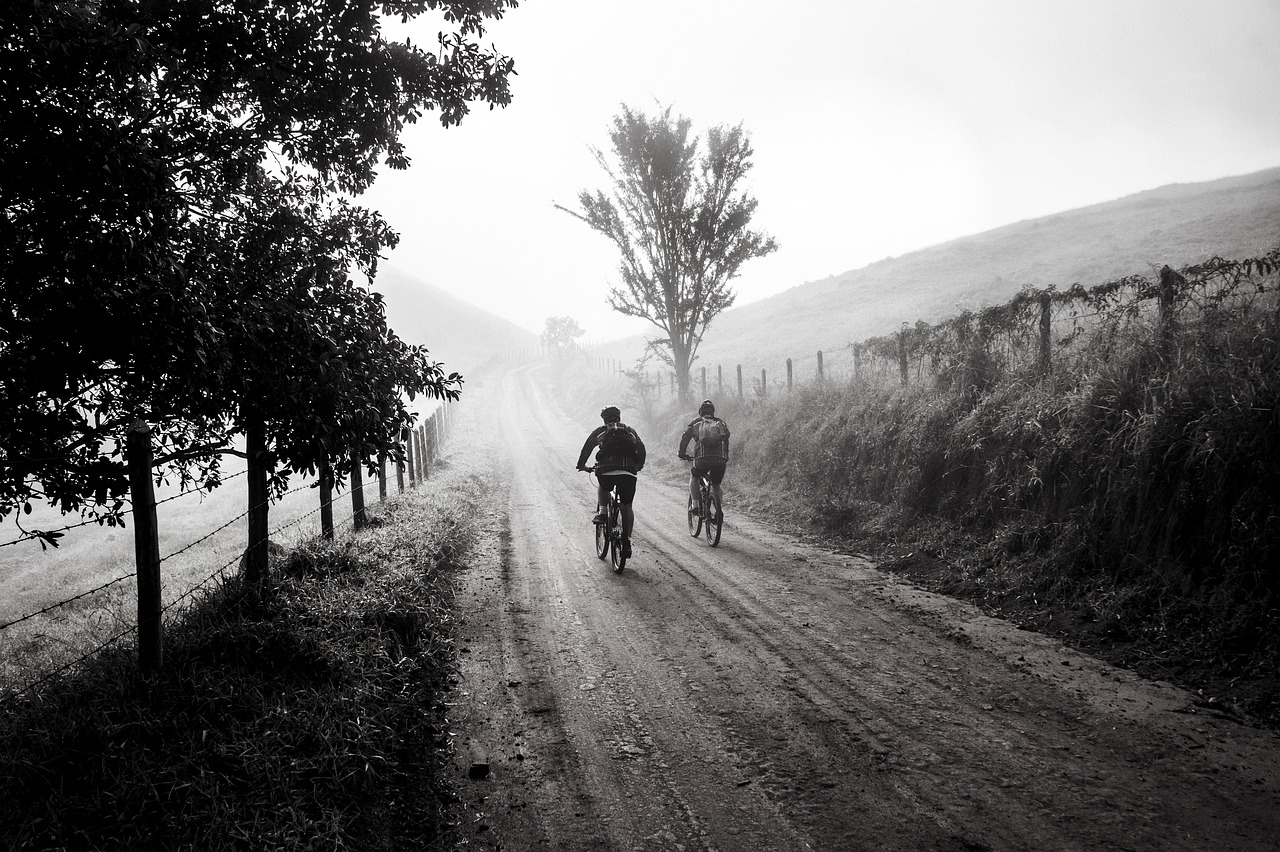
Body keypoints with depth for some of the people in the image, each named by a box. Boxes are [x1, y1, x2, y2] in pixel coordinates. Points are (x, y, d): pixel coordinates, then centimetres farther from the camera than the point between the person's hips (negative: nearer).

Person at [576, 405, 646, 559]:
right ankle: (627, 541, 2)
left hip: (606, 471, -1)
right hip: (629, 472, 1)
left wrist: (581, 465, 24)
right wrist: (639, 466, 34)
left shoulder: (601, 431, 18)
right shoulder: (630, 431, 23)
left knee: (603, 488, 34)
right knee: (627, 506, 11)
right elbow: (641, 447, 21)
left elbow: (587, 446, 13)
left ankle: (601, 513, 11)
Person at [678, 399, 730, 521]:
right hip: (721, 460, 2)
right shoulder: (721, 423, 20)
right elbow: (726, 439, 21)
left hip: (702, 459, -2)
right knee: (716, 485, 25)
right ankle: (720, 510, 7)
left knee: (693, 476, 28)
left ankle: (695, 505, 15)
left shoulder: (695, 422, 14)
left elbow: (685, 437, 10)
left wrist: (681, 453, 23)